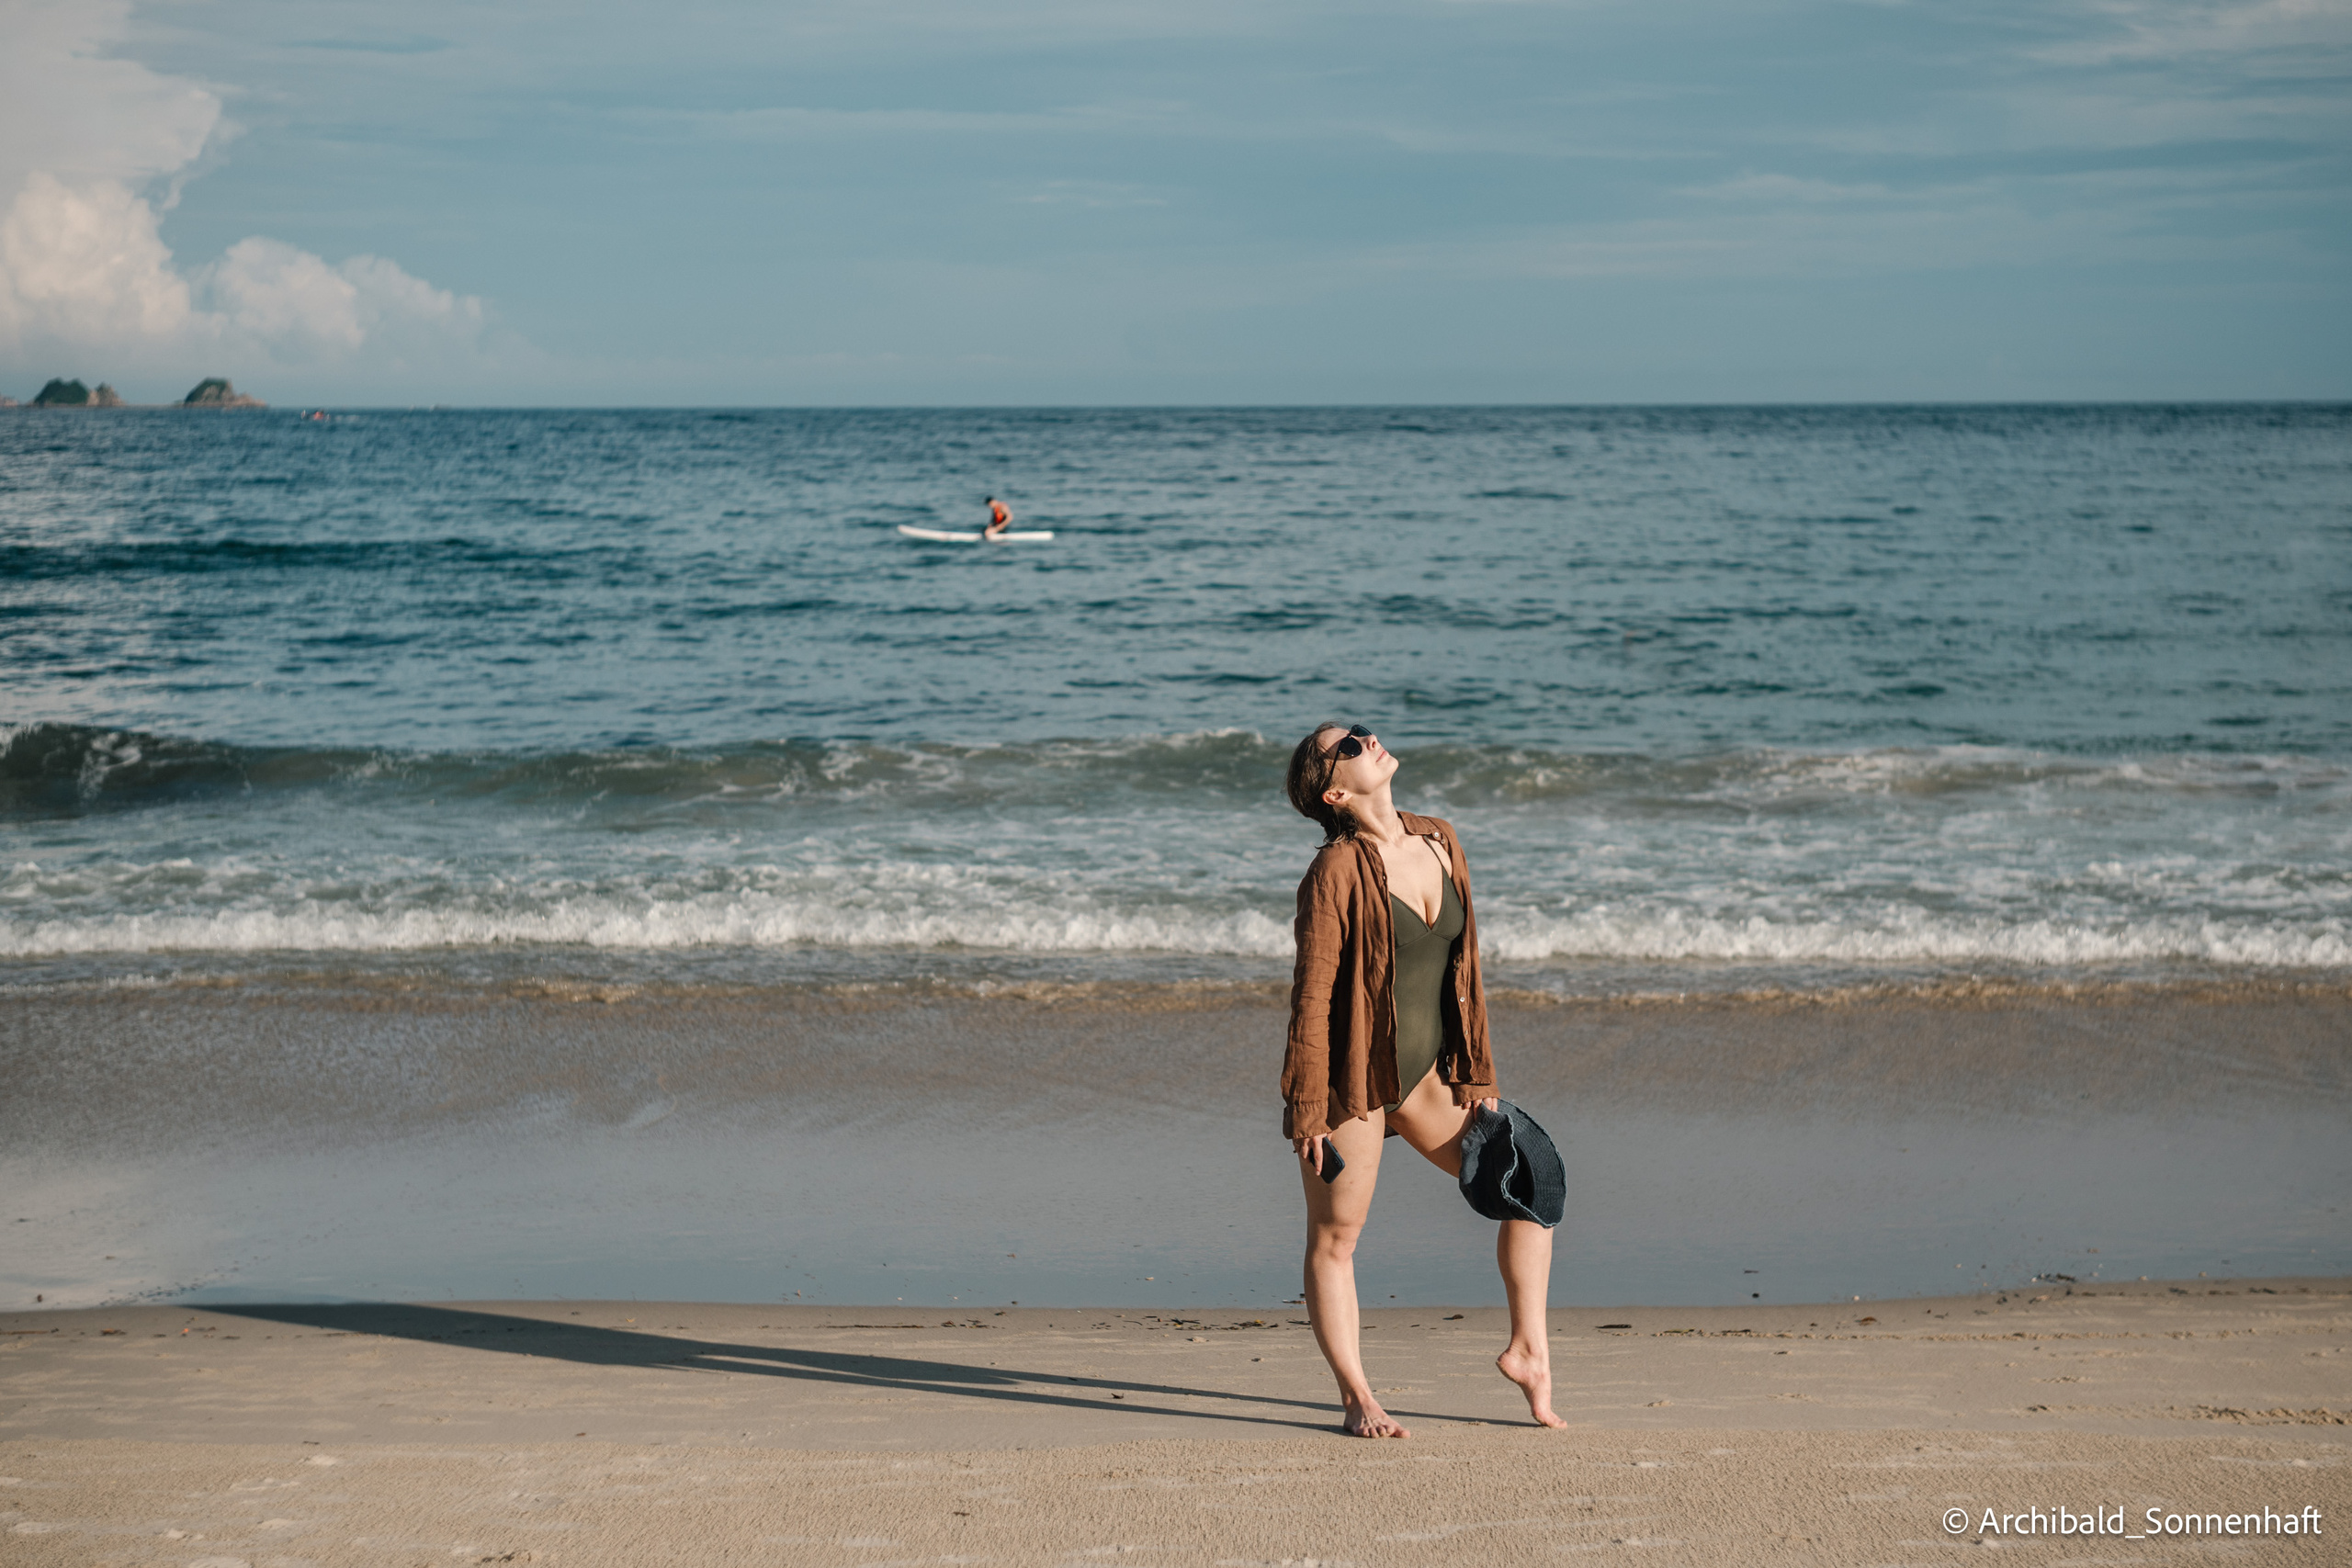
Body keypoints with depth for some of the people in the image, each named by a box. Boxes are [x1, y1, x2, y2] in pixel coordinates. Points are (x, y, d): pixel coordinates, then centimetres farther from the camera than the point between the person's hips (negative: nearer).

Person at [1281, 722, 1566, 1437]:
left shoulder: (1440, 844, 3)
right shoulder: (1337, 871, -17)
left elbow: (1463, 969, 10)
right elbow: (1312, 996, -15)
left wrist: (1478, 1078, 10)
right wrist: (1307, 1112, -16)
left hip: (1425, 1070, 7)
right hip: (1353, 1074, -7)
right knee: (1336, 1237, 2)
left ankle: (1528, 1350, 19)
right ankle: (1357, 1399, 13)